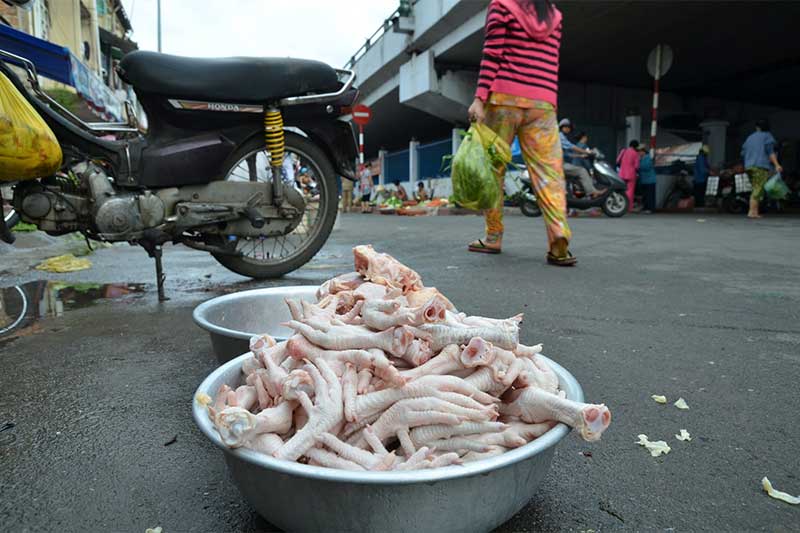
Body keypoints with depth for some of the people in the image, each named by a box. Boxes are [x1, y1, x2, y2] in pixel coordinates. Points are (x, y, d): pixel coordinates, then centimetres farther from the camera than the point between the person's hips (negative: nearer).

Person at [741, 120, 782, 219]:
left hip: (749, 167, 6)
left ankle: (755, 212, 1)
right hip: (761, 167, -6)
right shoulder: (767, 136, 4)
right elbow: (770, 151, -10)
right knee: (758, 190, -10)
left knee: (756, 190, 9)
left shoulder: (750, 138, 20)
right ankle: (752, 212, -18)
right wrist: (777, 165, -17)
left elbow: (743, 154, 16)